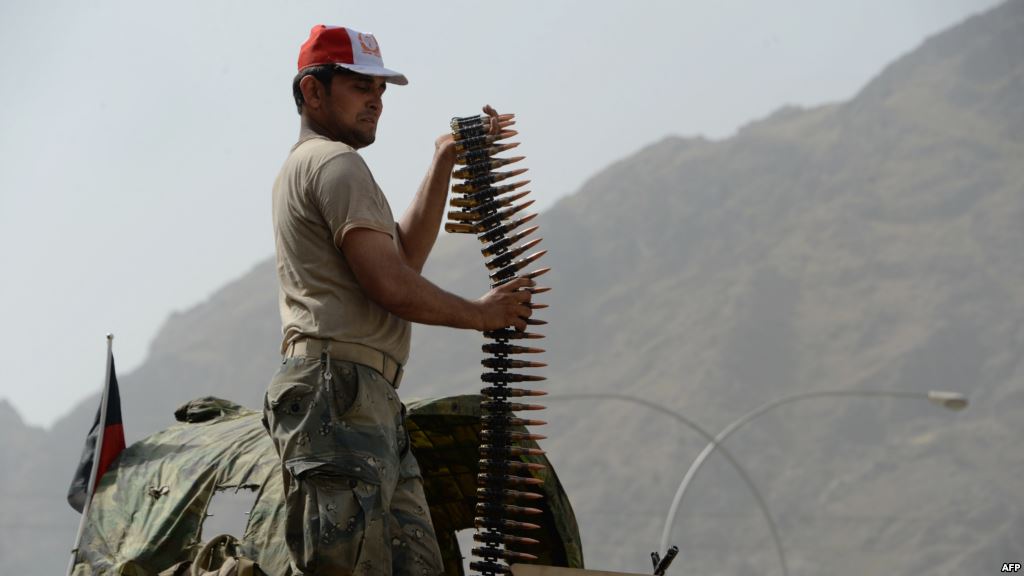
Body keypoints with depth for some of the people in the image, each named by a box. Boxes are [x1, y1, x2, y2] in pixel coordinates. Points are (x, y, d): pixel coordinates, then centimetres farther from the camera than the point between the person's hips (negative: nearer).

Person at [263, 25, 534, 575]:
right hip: (338, 390, -11)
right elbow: (390, 285, -13)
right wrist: (479, 313, 1)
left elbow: (405, 255, 26)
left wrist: (444, 163, 23)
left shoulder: (303, 168, 29)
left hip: (369, 404, 11)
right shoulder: (336, 163, -4)